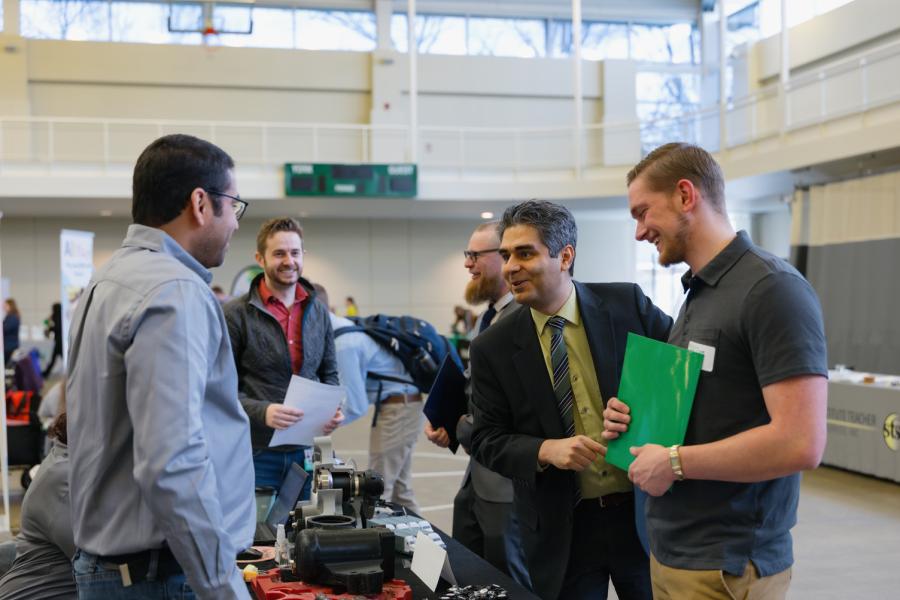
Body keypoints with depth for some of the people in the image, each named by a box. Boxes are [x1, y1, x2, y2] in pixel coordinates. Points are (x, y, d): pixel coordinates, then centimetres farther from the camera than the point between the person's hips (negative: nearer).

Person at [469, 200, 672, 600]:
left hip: (644, 511, 1)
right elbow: (487, 441, -2)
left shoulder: (627, 304, -4)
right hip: (561, 530, 0)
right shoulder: (493, 348, -3)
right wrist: (546, 450, -20)